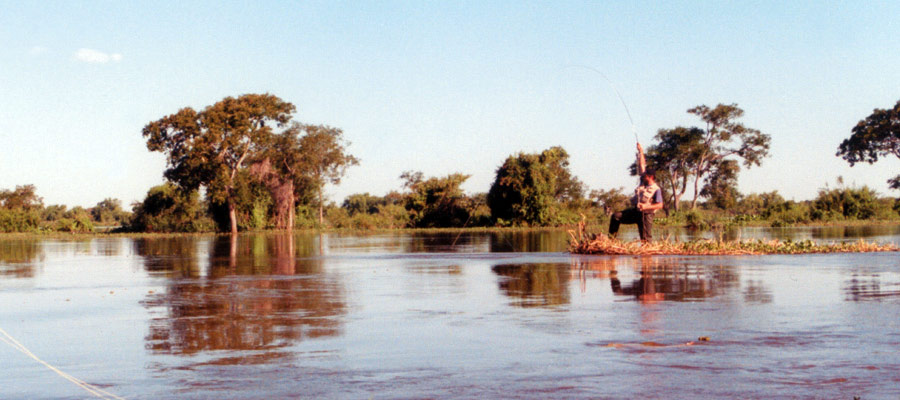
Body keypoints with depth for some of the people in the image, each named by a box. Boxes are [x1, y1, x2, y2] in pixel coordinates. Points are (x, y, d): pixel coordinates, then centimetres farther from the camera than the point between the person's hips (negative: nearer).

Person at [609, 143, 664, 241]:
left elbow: (660, 205, -15)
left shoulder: (656, 190, -9)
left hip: (646, 214, -7)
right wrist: (640, 152, 13)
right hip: (635, 211, 7)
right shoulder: (643, 183, 11)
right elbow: (642, 166, 14)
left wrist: (646, 207, -24)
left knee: (646, 239, -5)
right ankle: (611, 237, -1)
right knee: (616, 216, -4)